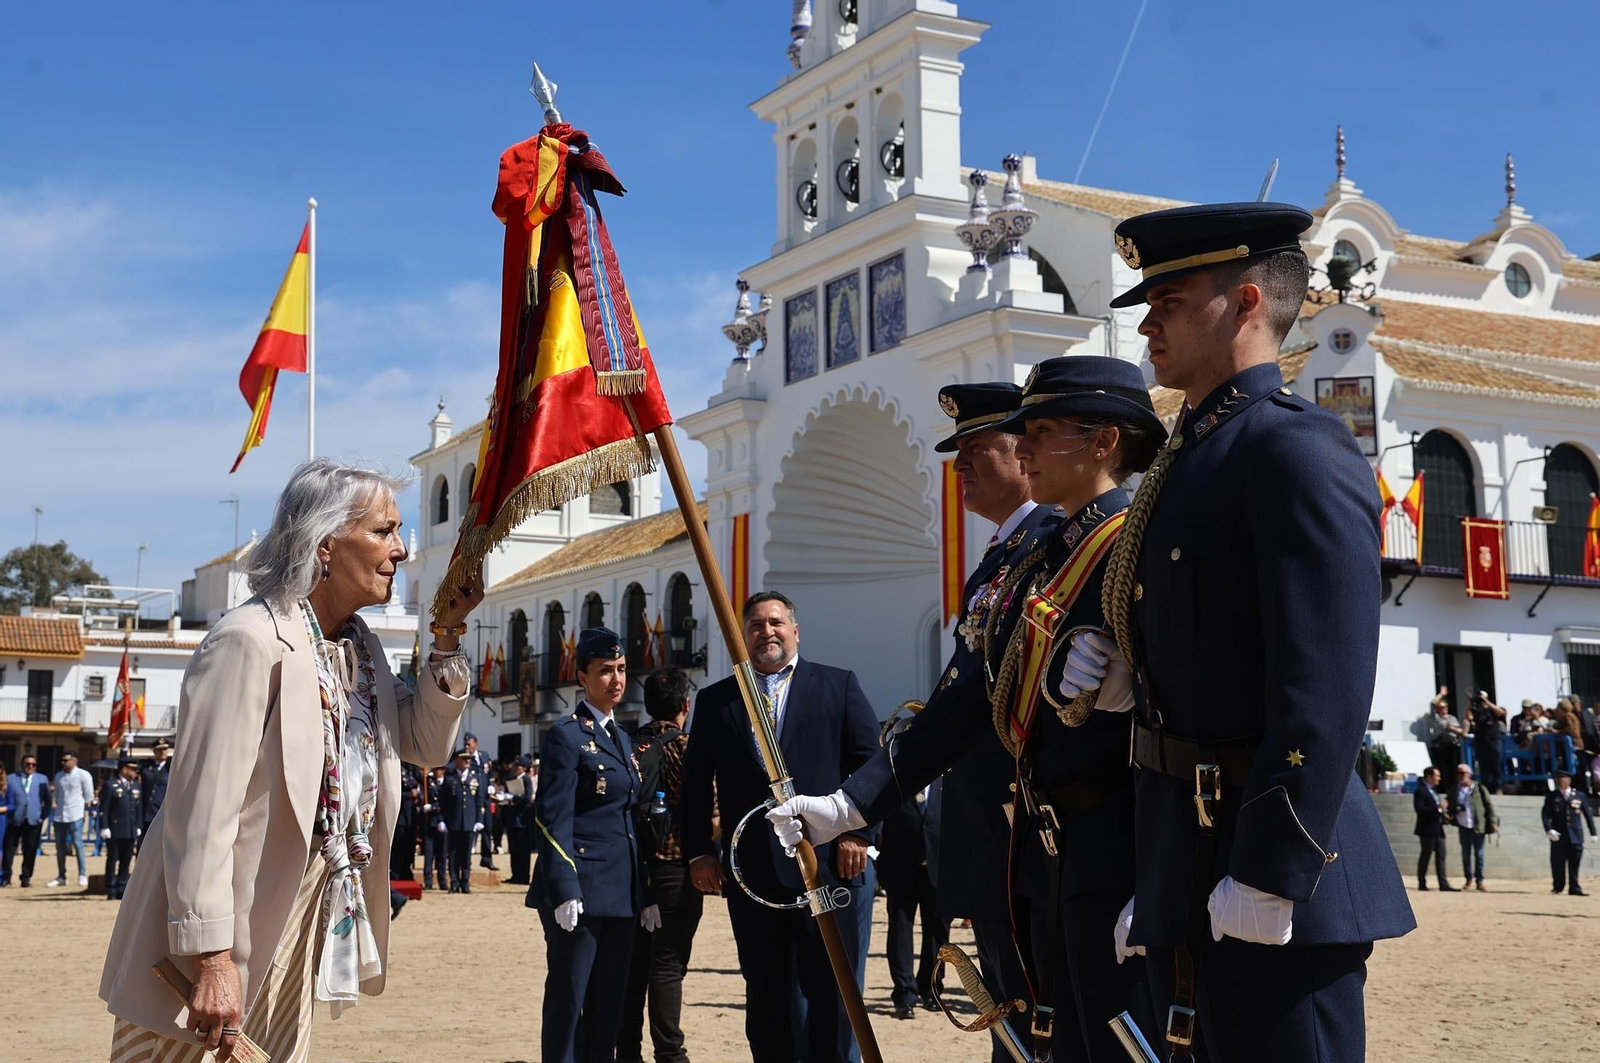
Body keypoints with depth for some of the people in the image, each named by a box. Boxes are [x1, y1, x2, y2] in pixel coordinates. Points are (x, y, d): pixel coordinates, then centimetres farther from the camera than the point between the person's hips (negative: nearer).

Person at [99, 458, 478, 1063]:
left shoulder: (361, 646, 8)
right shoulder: (249, 641, -20)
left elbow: (427, 742, 18)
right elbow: (203, 814, -24)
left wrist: (447, 636, 4)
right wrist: (212, 960, -26)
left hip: (305, 919, 8)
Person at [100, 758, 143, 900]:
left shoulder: (136, 785, 16)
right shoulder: (110, 785, -3)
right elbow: (103, 808, -6)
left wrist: (139, 826, 12)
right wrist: (104, 828, -11)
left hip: (131, 832, 6)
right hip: (115, 831, -6)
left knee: (126, 862, 7)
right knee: (112, 861, 1)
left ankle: (122, 890, 12)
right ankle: (111, 892, 5)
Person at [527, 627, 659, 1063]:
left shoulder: (620, 737, 17)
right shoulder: (566, 735, -6)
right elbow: (554, 820, -13)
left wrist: (645, 895, 17)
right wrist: (564, 892, -21)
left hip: (620, 895, 8)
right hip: (582, 890, -8)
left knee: (608, 1006, 10)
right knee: (567, 1002, -2)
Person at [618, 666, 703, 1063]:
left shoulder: (629, 746, 5)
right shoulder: (689, 748, -7)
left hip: (635, 863, 5)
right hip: (677, 866, -4)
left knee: (634, 960, 10)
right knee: (669, 962, -2)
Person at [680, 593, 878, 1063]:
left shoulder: (839, 686, 8)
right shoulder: (714, 701, 12)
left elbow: (870, 763, 3)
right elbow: (695, 785, 12)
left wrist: (858, 832, -6)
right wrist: (698, 851, 4)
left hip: (828, 863, -2)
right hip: (751, 870, 2)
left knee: (830, 988, -1)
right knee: (765, 992, 7)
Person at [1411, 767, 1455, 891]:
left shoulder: (1433, 790, 18)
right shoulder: (1421, 791, -12)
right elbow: (1419, 809, -22)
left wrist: (1442, 815, 8)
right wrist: (1437, 808, -26)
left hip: (1437, 829, 9)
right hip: (1427, 830, -9)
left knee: (1440, 856, 3)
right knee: (1425, 856, 0)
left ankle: (1443, 884, 2)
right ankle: (1422, 883, 9)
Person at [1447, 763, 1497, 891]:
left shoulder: (1480, 789, -2)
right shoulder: (1454, 790, 8)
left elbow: (1489, 806, -1)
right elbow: (1451, 807, 15)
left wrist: (1493, 823, -6)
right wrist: (1450, 817, -5)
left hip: (1478, 826, -3)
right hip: (1463, 826, 3)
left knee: (1478, 853, 2)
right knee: (1466, 853, 7)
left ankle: (1479, 880, 8)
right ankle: (1468, 877, 21)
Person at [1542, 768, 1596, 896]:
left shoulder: (1579, 796, 8)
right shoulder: (1551, 796, 4)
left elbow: (1588, 814, 12)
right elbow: (1545, 814, -2)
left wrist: (1593, 833, 10)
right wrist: (1549, 829, -17)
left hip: (1575, 836, 1)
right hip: (1558, 836, -1)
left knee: (1575, 863, -1)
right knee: (1558, 862, 1)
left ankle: (1574, 888, 4)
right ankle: (1558, 886, 15)